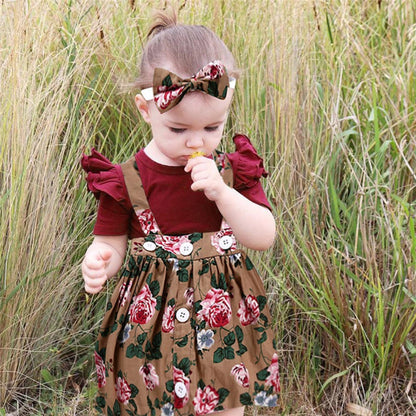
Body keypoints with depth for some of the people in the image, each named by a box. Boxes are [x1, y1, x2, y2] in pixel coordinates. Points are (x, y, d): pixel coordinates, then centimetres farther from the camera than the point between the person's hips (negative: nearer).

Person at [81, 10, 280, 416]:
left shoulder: (233, 169, -4)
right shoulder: (126, 181, -9)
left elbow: (264, 237, -8)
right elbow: (110, 243, -3)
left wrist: (222, 192, -22)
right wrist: (98, 263, -28)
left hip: (224, 318, 2)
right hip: (153, 324, -1)